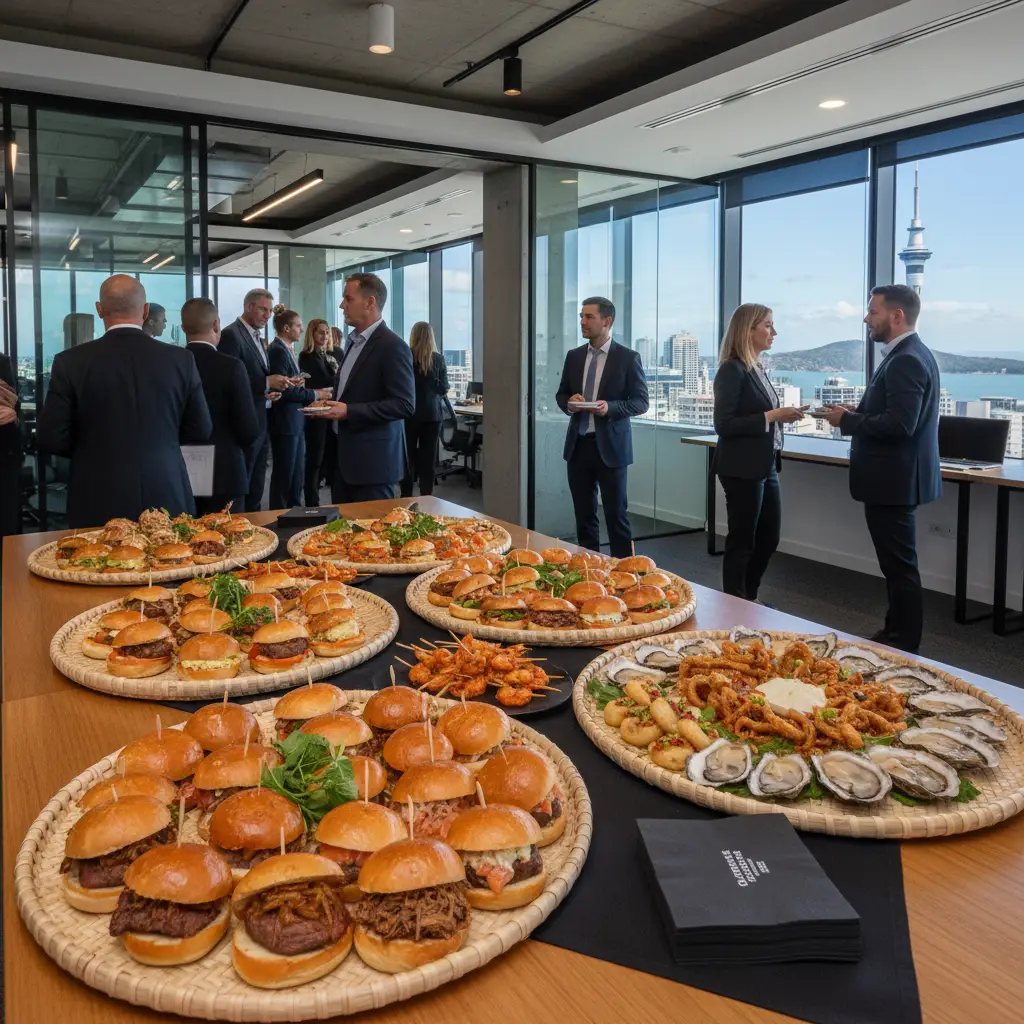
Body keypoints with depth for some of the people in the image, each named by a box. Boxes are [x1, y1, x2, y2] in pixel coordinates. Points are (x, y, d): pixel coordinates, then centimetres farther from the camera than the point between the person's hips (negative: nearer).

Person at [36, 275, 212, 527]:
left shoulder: (71, 362, -7)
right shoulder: (181, 359, -3)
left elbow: (50, 438, -5)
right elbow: (200, 431, 3)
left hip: (99, 504, -1)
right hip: (167, 498, 1)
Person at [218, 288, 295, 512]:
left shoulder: (257, 338, 17)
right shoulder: (231, 335, -11)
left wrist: (273, 390, 2)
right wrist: (266, 383, -22)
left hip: (261, 425, 9)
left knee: (255, 492, 14)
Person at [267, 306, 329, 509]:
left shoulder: (285, 350, 14)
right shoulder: (277, 351, -15)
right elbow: (284, 390, -21)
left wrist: (310, 398, 4)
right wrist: (314, 395, -13)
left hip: (295, 420, 9)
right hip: (285, 422, -9)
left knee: (297, 473, 14)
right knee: (284, 473, -1)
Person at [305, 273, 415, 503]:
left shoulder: (393, 346, -14)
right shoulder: (353, 341, 15)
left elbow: (404, 404, -20)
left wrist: (349, 411, -22)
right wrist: (331, 405, 7)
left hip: (373, 459, -9)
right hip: (345, 455, 9)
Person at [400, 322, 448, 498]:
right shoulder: (438, 358, -3)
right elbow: (444, 389, -1)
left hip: (409, 413, 0)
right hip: (432, 414, 0)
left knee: (408, 458, 7)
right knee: (428, 459, 4)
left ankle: (406, 498, 10)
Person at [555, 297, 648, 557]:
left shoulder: (628, 358, -5)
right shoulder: (574, 356, 9)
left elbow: (641, 402, -5)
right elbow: (561, 395, 16)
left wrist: (610, 407, -22)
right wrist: (569, 403, -8)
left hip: (610, 446, -4)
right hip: (578, 444, 5)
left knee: (615, 514, 1)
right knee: (583, 513, 11)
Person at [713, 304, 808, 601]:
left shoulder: (757, 369, 12)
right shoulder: (732, 370, -14)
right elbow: (724, 424, -21)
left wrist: (784, 415, 2)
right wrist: (772, 416, -20)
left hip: (765, 466, 9)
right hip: (742, 468, -9)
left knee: (768, 538, 16)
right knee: (741, 542, 2)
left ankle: (749, 599, 32)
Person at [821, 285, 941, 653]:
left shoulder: (906, 360, -19)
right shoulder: (908, 355, 14)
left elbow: (899, 424, -27)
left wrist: (847, 421, -16)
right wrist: (856, 414, 3)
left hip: (893, 480, -11)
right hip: (895, 477, 11)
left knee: (900, 566, -1)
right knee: (897, 563, 18)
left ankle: (904, 646, 8)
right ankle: (896, 634, 30)